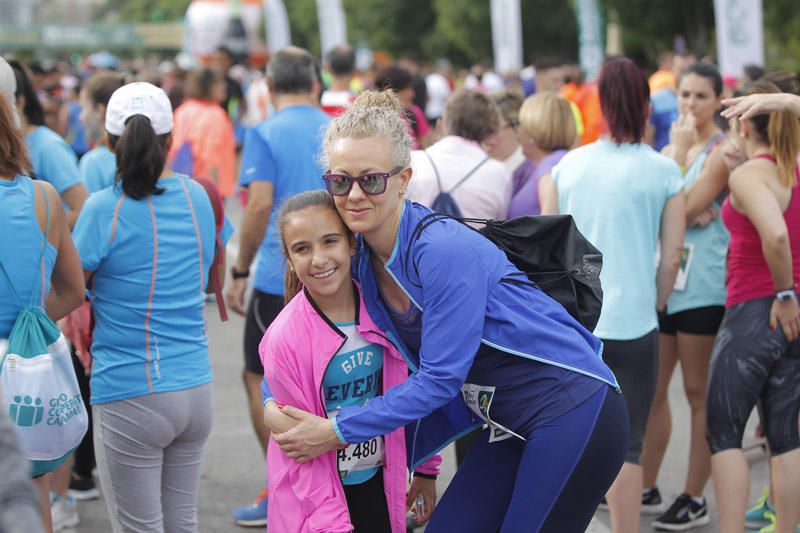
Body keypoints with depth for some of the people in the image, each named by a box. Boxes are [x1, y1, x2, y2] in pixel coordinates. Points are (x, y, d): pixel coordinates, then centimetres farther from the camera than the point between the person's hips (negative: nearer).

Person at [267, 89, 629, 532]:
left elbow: (441, 378, -22)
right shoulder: (363, 262, 1)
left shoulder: (445, 250, -24)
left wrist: (338, 431, -17)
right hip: (510, 426, 8)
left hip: (574, 412, -8)